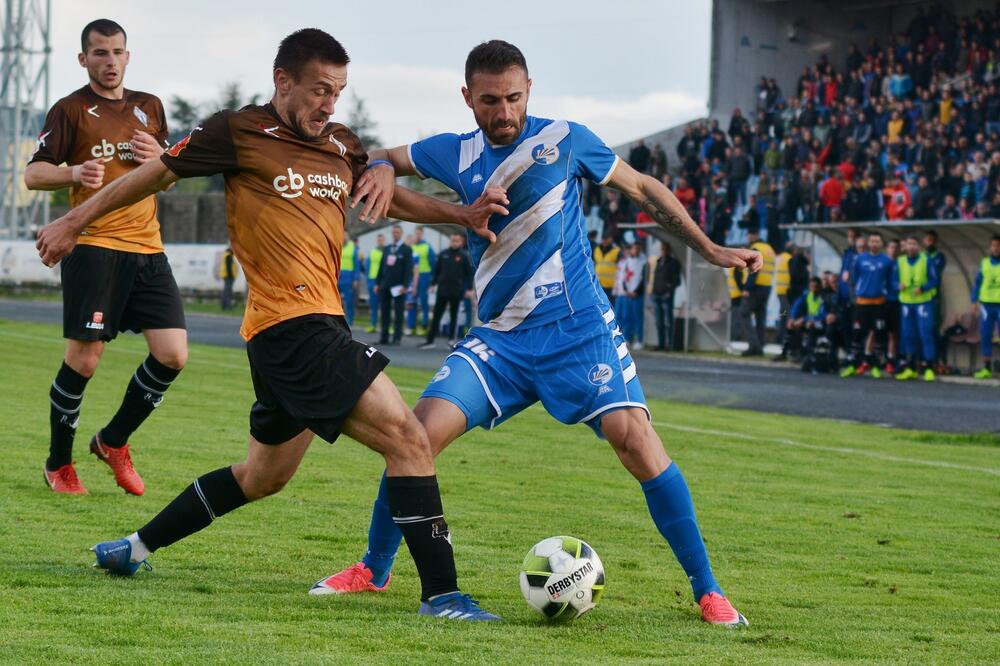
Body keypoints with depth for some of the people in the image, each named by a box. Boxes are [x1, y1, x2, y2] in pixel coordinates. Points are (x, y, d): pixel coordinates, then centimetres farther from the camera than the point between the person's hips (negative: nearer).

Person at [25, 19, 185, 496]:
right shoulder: (71, 110, 1)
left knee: (173, 355, -3)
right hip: (93, 246, -5)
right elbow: (33, 174, -1)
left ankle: (113, 442, 17)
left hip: (147, 247, 5)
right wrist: (76, 173, -20)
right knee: (84, 358, -8)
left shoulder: (149, 108, 17)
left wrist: (158, 156, 3)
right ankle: (58, 464, 9)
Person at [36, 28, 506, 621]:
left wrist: (463, 214, 10)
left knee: (265, 475, 23)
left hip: (319, 323, 9)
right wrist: (75, 221, 14)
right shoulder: (241, 133, -4)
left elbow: (386, 197, 28)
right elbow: (157, 173, 6)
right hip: (296, 323, -9)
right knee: (408, 438, -17)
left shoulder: (343, 146, 14)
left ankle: (135, 548, 36)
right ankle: (442, 594, -19)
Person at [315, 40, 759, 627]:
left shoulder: (565, 139, -1)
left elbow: (643, 188, 10)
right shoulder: (457, 155, 6)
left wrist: (711, 250, 7)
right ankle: (374, 571, 10)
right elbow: (381, 159, 18)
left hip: (579, 330, -3)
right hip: (500, 339, 3)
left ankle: (708, 591, -12)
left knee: (634, 436, -21)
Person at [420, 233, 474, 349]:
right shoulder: (443, 254, 6)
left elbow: (470, 273, 0)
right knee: (436, 315, 0)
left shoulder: (464, 256, -1)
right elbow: (436, 269, 11)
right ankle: (430, 340, 0)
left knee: (453, 317, 5)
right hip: (442, 290, 2)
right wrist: (433, 283, 3)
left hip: (456, 291, -2)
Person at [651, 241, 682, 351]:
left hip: (667, 295, -7)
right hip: (657, 295, 7)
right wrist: (654, 291, 13)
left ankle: (669, 344, -9)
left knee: (667, 321, -8)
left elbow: (676, 280, -5)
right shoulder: (659, 261, 19)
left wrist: (670, 290, -14)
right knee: (659, 322, 9)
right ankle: (660, 343, 13)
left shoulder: (673, 262, -2)